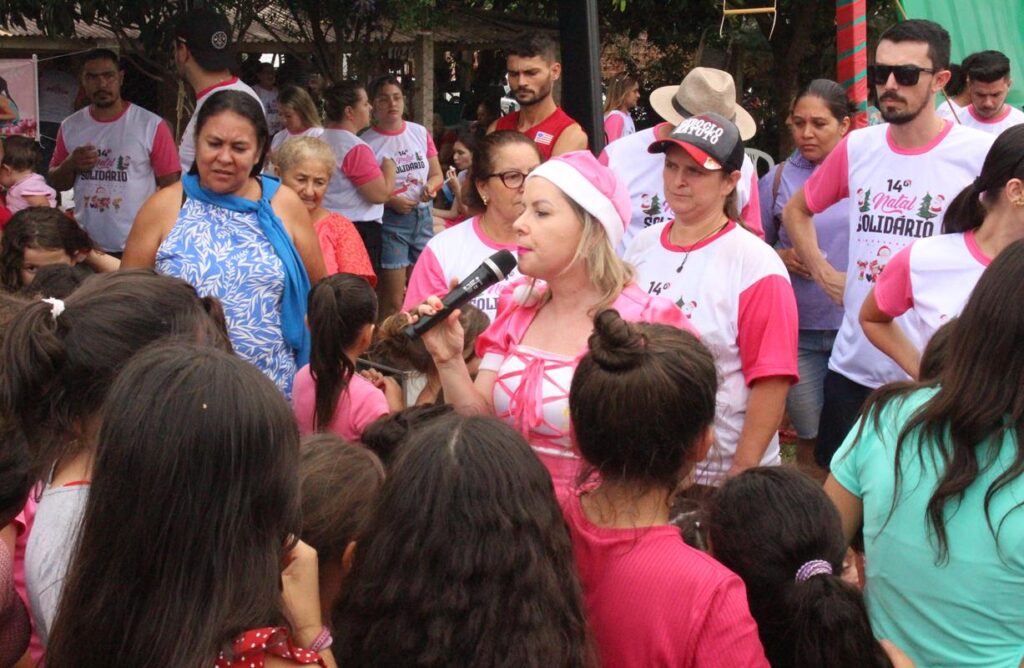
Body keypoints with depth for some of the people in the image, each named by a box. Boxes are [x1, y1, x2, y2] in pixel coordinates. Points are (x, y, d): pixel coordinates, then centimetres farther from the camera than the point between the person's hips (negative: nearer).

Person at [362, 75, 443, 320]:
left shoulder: (420, 133, 7)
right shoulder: (367, 142, -7)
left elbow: (437, 174, 14)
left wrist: (431, 186, -8)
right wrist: (391, 201, -19)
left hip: (423, 217, 5)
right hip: (389, 220, -5)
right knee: (393, 302, -5)